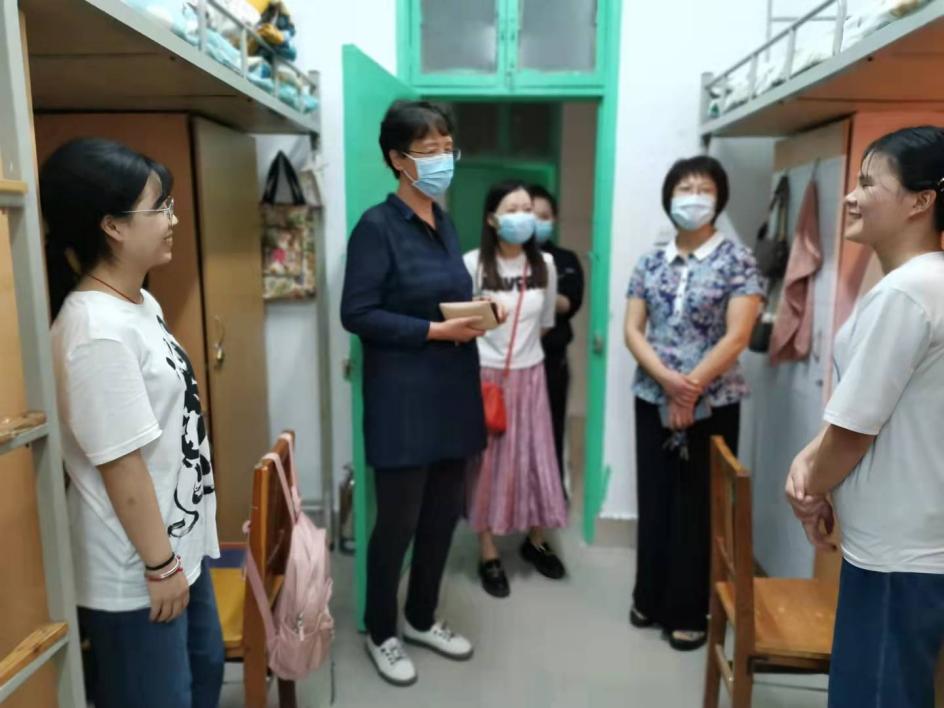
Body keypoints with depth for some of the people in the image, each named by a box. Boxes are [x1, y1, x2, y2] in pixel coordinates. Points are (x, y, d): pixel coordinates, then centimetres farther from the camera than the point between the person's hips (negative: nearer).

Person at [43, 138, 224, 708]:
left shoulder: (141, 305, 3)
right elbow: (121, 464, -24)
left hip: (181, 540, 9)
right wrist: (159, 565, -15)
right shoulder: (98, 330, -26)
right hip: (135, 569, -9)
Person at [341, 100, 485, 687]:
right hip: (403, 397, -7)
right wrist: (437, 330, -20)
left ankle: (422, 619, 36)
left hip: (452, 390, 8)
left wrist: (478, 315, 4)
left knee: (444, 516, 15)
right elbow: (358, 314, -17)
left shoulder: (445, 223, 13)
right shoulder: (378, 226, -11)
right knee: (398, 521, 5)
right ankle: (381, 634, 29)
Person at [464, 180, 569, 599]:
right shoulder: (474, 264, -12)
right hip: (485, 375, -4)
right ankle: (489, 555, 17)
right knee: (488, 460, 4)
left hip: (529, 374, 4)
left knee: (536, 455, 11)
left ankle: (535, 541, 32)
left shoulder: (545, 265, 2)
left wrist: (520, 345, 12)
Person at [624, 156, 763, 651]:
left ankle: (690, 613, 21)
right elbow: (632, 331, 0)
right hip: (653, 399, 4)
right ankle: (650, 600, 28)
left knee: (699, 507, 6)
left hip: (713, 404, -3)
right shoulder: (651, 262, 6)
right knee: (654, 501, 11)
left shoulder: (737, 260, -4)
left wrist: (691, 389, -16)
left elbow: (736, 337, -12)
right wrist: (669, 380, -15)